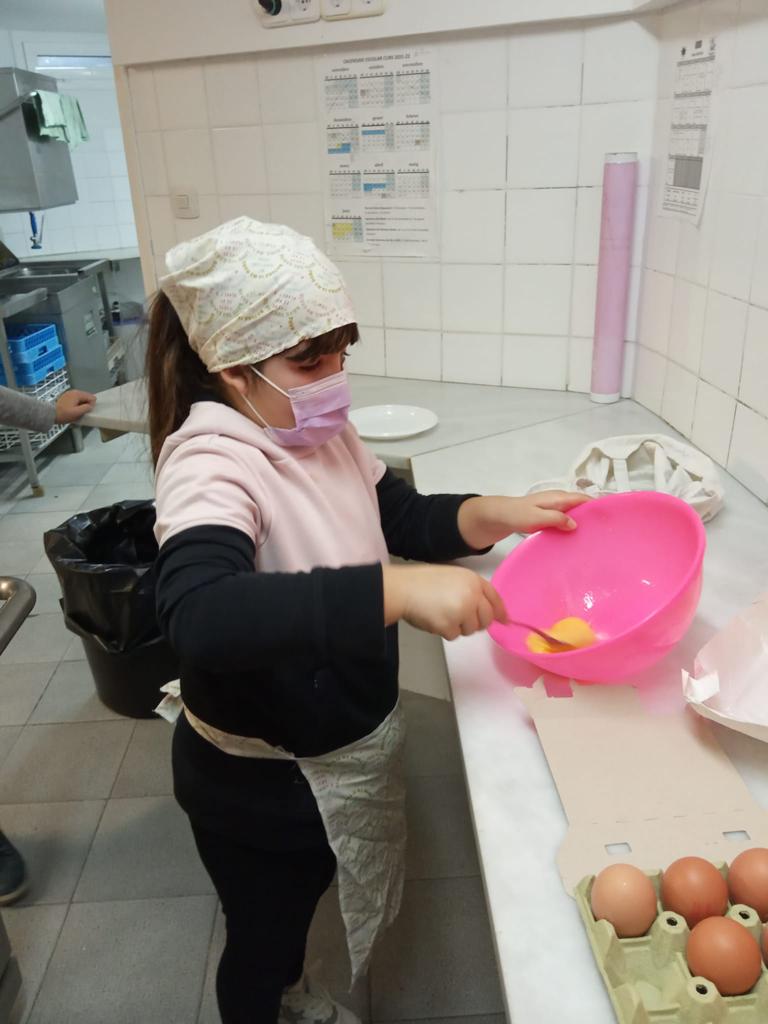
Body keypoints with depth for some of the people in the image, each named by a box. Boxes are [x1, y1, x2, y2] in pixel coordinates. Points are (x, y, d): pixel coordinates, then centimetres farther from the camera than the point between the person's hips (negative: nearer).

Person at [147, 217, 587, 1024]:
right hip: (257, 783, -8)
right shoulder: (210, 464, -29)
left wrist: (500, 515, -11)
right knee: (262, 937, 21)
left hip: (346, 747, 8)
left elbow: (408, 519, 6)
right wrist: (399, 591, -50)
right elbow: (198, 618, -46)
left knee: (305, 900, 34)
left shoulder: (321, 433, -5)